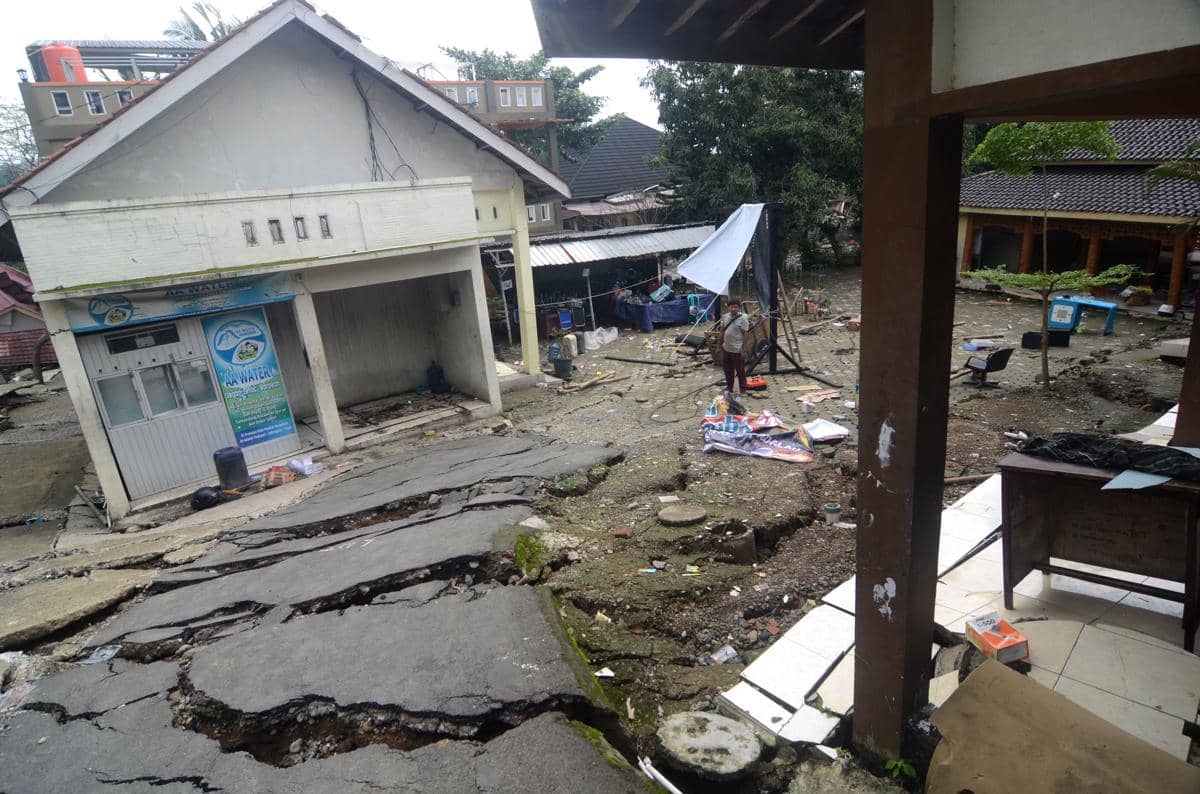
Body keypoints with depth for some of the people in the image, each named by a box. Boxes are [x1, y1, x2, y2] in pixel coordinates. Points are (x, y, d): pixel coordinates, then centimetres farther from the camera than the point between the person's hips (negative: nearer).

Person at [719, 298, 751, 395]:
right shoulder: (725, 317, 4)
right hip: (726, 349, 6)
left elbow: (745, 335, -11)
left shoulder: (742, 319, -12)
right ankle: (729, 388, 31)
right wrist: (720, 345, 14)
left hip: (737, 350, -6)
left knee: (740, 371, 4)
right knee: (728, 370, 16)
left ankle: (742, 390, 16)